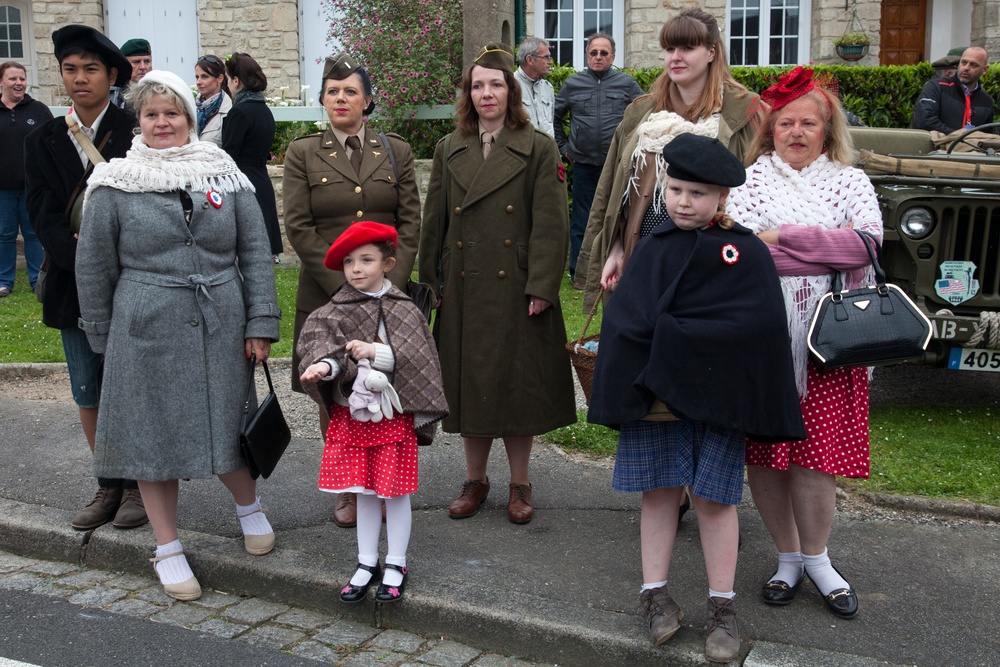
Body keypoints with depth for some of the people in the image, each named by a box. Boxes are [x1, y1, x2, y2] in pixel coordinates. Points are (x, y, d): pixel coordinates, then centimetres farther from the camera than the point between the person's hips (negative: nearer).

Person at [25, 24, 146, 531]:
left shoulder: (136, 134, -5)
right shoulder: (43, 142, 9)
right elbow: (43, 214, 0)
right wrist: (84, 258, -15)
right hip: (74, 286, 5)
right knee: (89, 396, 11)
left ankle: (139, 485, 18)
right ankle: (109, 486, 25)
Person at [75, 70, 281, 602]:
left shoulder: (224, 174, 5)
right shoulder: (115, 185, -1)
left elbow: (255, 251, 4)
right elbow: (93, 267, 4)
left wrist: (261, 322, -2)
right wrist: (102, 338, 6)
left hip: (221, 330, 1)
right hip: (147, 333, -1)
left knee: (230, 424, 11)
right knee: (153, 433, 6)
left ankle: (249, 506, 41)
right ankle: (168, 549, 22)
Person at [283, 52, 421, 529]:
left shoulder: (396, 152, 9)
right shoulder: (302, 154, 4)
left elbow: (411, 223, 5)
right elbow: (298, 227, -3)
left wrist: (389, 284, -8)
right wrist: (345, 285, -10)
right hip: (326, 292, -1)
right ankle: (346, 491, 18)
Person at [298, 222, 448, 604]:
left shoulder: (404, 310, -2)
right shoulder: (333, 313, 0)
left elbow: (415, 356, -11)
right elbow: (320, 342, -16)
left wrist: (375, 351, -22)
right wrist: (323, 365, -38)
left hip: (393, 414, -2)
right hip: (351, 414, 2)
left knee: (395, 491, 5)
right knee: (364, 492, 12)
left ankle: (396, 566, 20)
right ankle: (367, 563, 26)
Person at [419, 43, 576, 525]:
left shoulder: (539, 149, -2)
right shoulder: (449, 150, 9)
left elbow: (549, 224, -7)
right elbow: (434, 222, 11)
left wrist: (542, 286, -14)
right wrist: (430, 282, 8)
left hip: (516, 288, -3)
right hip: (464, 289, 3)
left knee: (517, 383, 3)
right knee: (468, 381, 9)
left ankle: (519, 484, 19)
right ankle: (475, 480, 24)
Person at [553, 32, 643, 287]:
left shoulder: (626, 84, 3)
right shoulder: (573, 84, 6)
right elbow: (554, 116, 18)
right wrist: (563, 146, 13)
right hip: (583, 164, 1)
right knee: (581, 221, 7)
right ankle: (579, 272, 16)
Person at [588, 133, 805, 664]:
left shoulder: (746, 253, -4)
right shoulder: (652, 249, 4)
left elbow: (753, 327, -14)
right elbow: (627, 320, 0)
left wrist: (668, 332, -14)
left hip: (715, 396, -2)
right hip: (655, 394, 2)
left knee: (714, 498, 5)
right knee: (659, 491, 9)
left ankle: (722, 608, 18)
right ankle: (654, 595, 21)